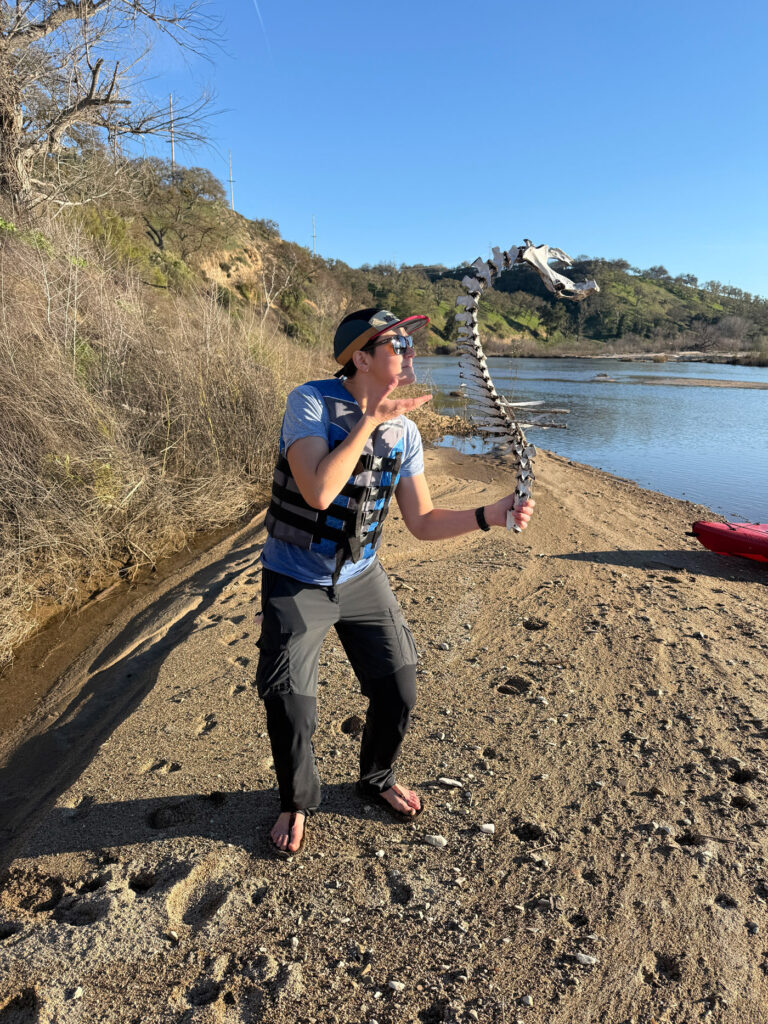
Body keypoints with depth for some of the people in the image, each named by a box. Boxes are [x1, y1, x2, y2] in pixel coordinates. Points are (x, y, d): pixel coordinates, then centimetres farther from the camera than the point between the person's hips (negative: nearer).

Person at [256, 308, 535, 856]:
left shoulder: (404, 431, -4)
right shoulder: (311, 401, -19)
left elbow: (423, 522, -1)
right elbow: (318, 491, -34)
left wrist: (490, 515, -15)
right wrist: (369, 421, -29)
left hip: (362, 577, 5)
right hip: (296, 582, -4)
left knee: (399, 689, 7)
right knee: (292, 710, -2)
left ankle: (377, 779, 39)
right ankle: (298, 802, 30)